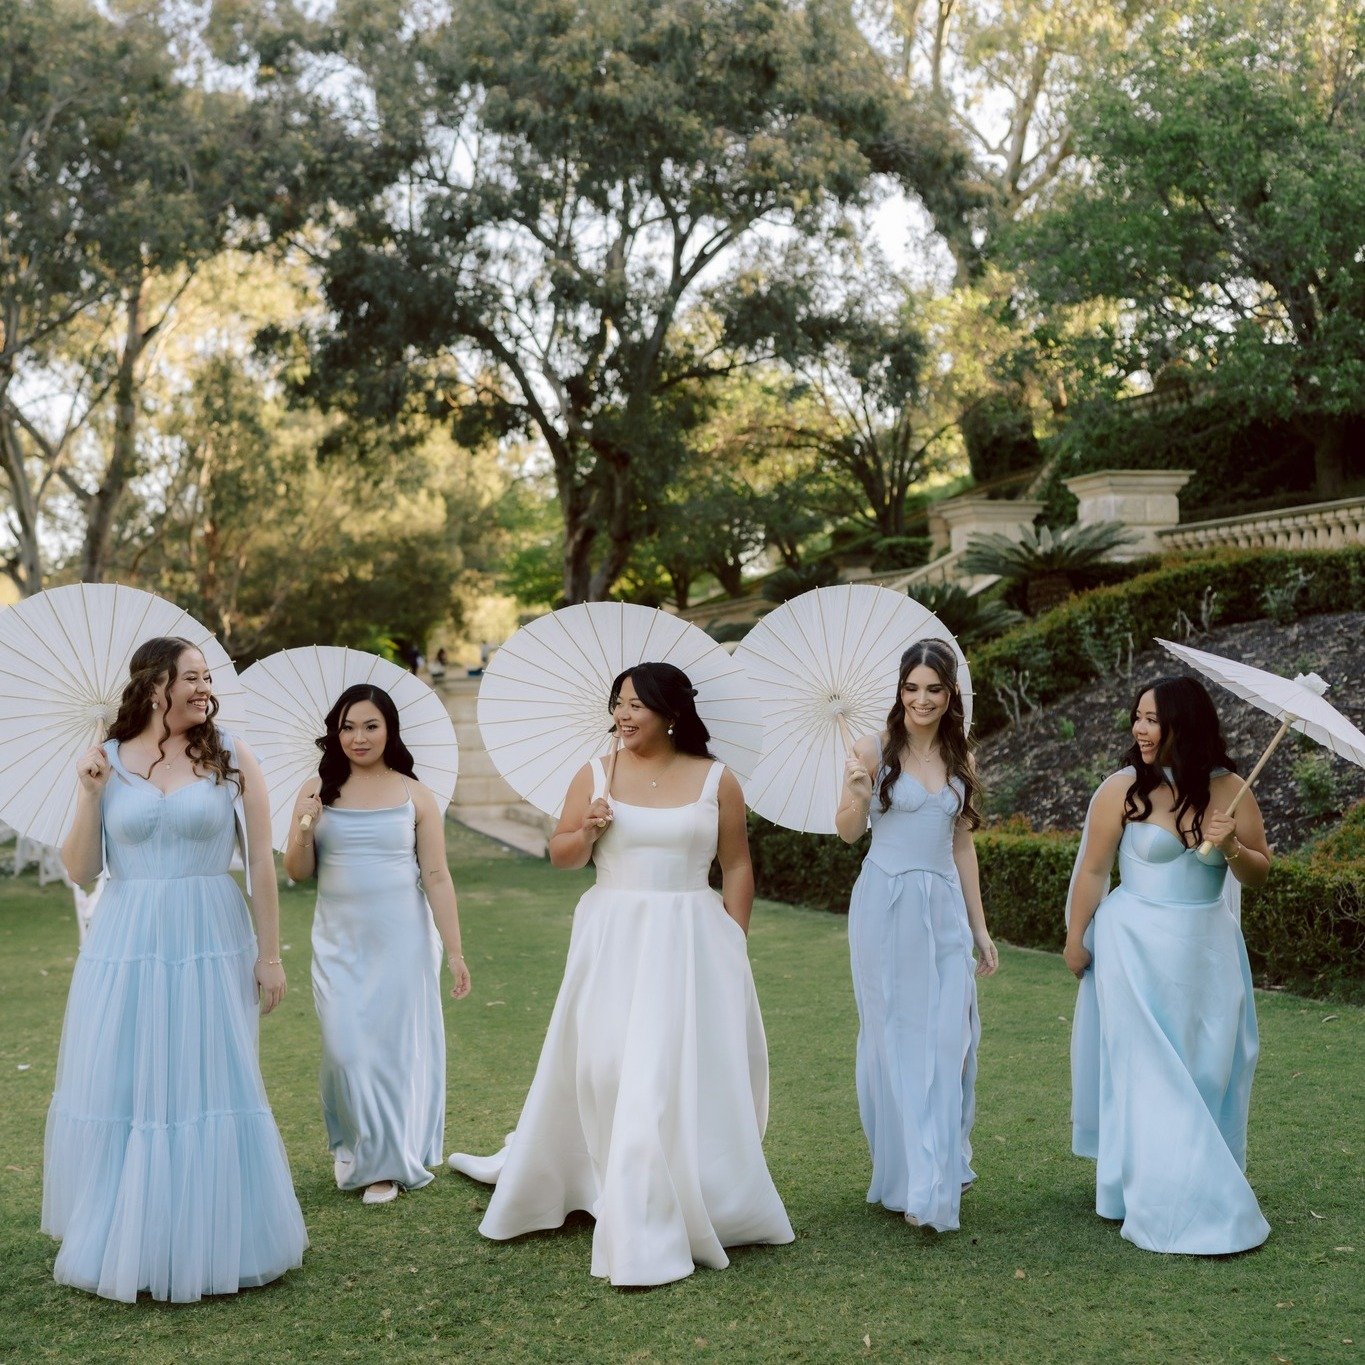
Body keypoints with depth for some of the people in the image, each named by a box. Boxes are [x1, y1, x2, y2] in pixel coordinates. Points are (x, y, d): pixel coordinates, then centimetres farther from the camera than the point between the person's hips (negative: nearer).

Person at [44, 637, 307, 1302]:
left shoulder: (230, 757, -1)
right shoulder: (107, 761, 4)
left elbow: (261, 862, 0)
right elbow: (81, 870, 4)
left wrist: (270, 953, -2)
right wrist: (90, 795, -9)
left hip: (209, 945, -2)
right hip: (125, 946, 2)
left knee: (207, 1089, 3)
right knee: (120, 1091, 8)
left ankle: (209, 1242, 20)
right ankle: (120, 1239, 27)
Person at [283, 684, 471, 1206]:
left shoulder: (415, 797, -2)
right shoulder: (317, 791, 3)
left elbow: (437, 876, -2)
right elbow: (297, 872, 5)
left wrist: (454, 950, -5)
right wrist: (305, 830, -15)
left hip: (401, 937, -1)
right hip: (339, 939, 1)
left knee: (396, 1043, 4)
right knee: (345, 1047, -1)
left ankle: (385, 1162, 22)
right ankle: (352, 1141, 28)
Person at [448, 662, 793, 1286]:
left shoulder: (716, 780, 1)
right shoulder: (595, 775, 3)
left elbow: (737, 867, 5)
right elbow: (561, 854, 7)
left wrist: (734, 946, 2)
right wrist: (586, 832, -15)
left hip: (692, 941, -1)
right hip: (613, 941, 1)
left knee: (688, 1073, -2)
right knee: (603, 1069, 3)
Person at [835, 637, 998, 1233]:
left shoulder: (960, 759, 9)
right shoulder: (875, 749, -3)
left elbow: (962, 846, 15)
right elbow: (847, 832, -3)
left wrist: (979, 927, 15)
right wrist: (857, 795, -26)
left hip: (944, 909, 4)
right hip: (885, 906, -3)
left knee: (949, 1040, -1)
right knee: (896, 1038, 2)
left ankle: (938, 1179, 10)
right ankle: (907, 1177, 10)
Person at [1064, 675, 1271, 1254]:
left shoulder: (1228, 790, -3)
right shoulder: (1123, 788, -11)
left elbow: (1259, 874, 4)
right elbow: (1092, 870, -3)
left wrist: (1231, 848, -16)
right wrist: (1076, 940, 1)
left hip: (1209, 951, 3)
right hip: (1137, 948, -3)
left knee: (1209, 1073, 11)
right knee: (1150, 1074, 1)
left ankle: (1206, 1182, 29)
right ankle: (1172, 1208, 9)